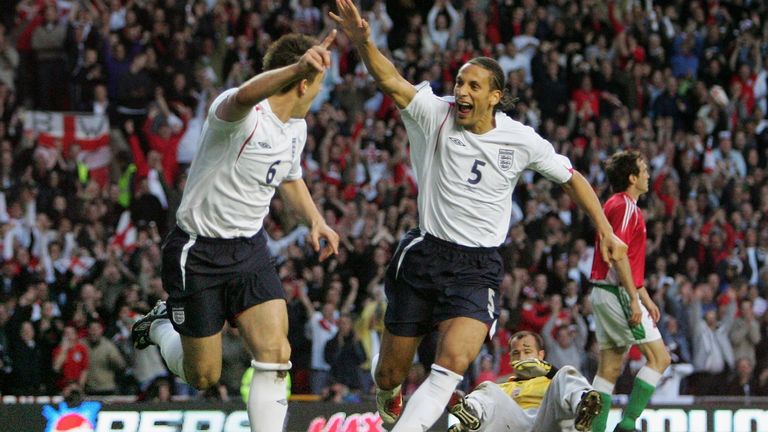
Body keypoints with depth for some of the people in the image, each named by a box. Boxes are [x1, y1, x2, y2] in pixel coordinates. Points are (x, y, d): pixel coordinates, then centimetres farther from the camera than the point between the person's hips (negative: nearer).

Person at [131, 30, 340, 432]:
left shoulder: (296, 127, 6)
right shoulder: (244, 114, -23)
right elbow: (244, 97, -50)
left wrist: (315, 220, 8)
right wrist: (298, 67, -70)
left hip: (250, 249, 7)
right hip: (197, 253, -7)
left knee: (275, 354, -14)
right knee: (202, 376, 5)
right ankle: (161, 327, 38)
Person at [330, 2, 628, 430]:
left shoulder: (521, 140, -3)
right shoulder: (436, 114, -5)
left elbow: (572, 178, 11)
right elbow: (392, 81, -22)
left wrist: (606, 231, 6)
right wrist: (363, 42, -41)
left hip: (478, 268, -1)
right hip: (425, 255, 1)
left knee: (452, 364, -26)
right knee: (390, 375, 9)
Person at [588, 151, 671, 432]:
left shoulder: (617, 205, 19)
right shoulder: (625, 207, -12)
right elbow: (618, 253, -21)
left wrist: (645, 298, 25)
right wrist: (634, 299, -23)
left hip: (603, 293, 10)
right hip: (618, 293, -10)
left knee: (609, 368, 8)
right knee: (659, 357, -8)